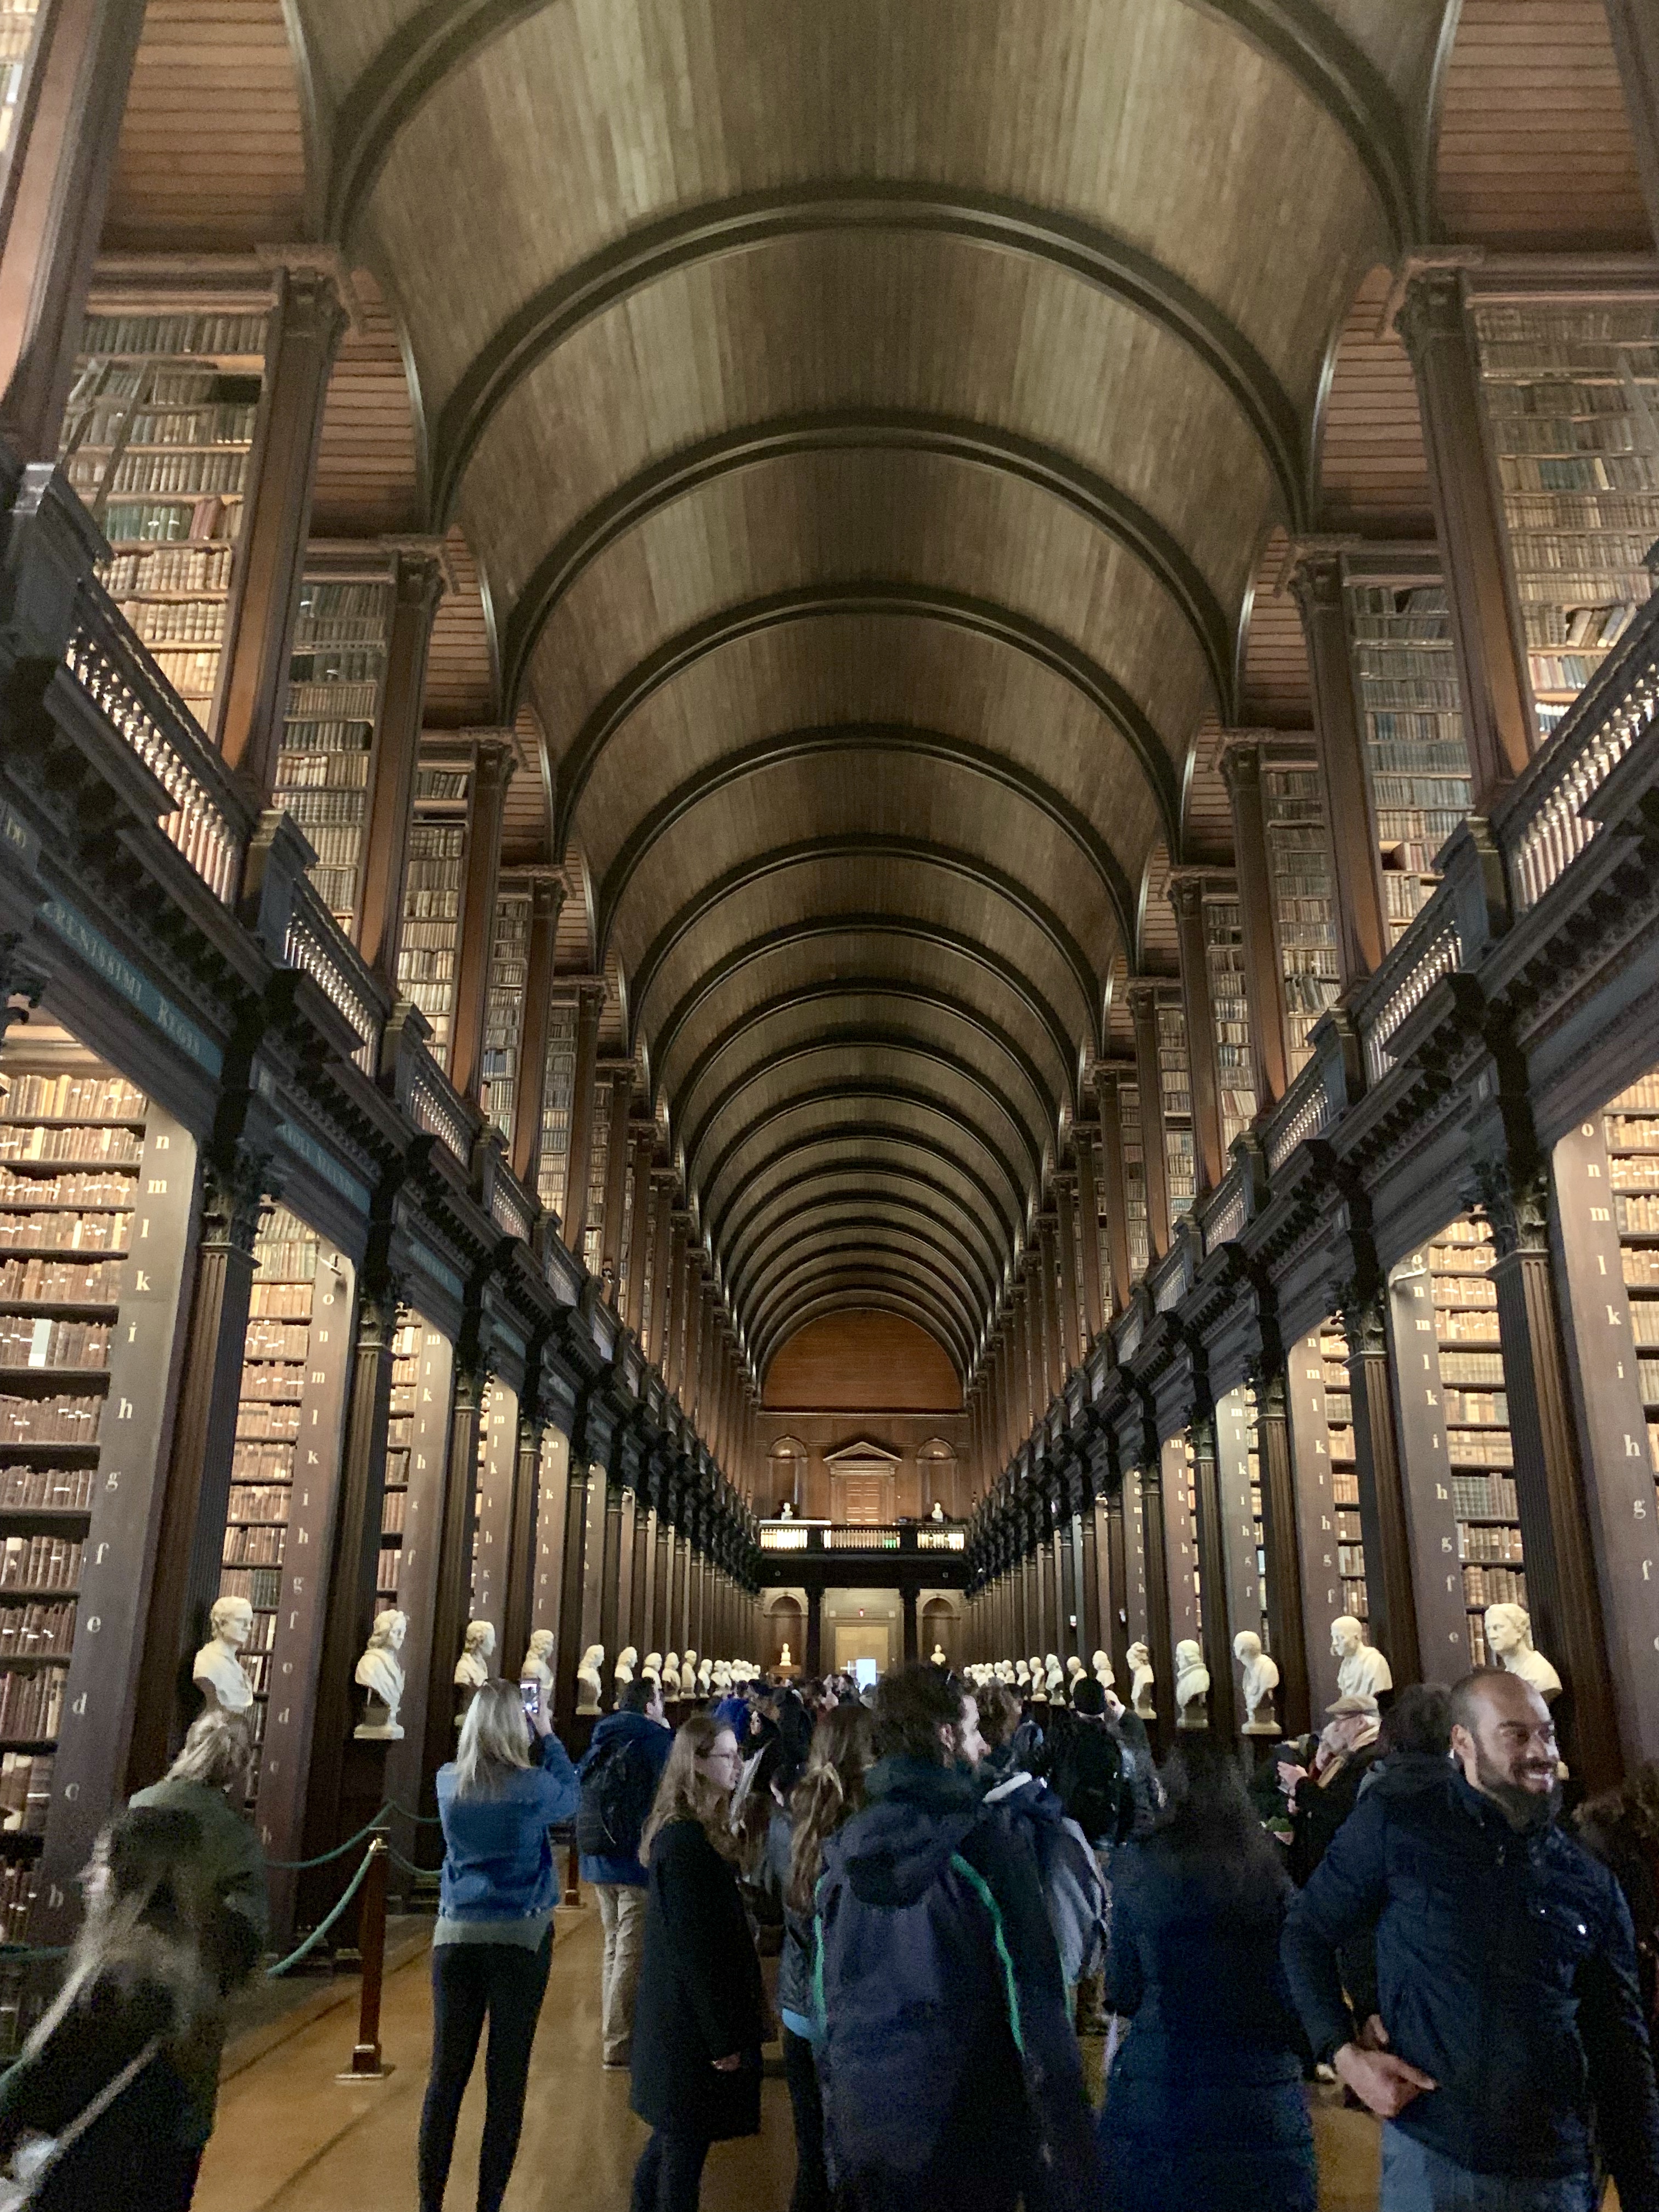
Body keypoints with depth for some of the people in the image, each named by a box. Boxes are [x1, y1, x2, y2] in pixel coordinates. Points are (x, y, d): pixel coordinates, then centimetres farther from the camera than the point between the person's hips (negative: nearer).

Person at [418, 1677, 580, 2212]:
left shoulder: (448, 1781, -2)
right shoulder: (533, 1786, -11)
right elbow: (572, 1796, 10)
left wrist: (535, 1742, 16)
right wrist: (547, 1737, 17)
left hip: (456, 1935, 3)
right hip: (520, 1937, -3)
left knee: (446, 2075, 8)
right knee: (507, 2079, 6)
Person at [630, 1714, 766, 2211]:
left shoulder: (698, 1830, 6)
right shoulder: (684, 1841, -24)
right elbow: (694, 1946, -23)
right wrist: (723, 2037, -19)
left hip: (683, 2014, 9)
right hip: (693, 2020, -9)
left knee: (676, 2133, 21)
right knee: (687, 2140, 4)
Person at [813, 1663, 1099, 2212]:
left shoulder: (843, 1848, 0)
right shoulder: (987, 1842, -15)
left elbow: (827, 1997, 7)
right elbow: (1034, 1995, -16)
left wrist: (839, 2148, 17)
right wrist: (1066, 2143, -9)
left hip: (865, 2124, 5)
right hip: (968, 2125, -4)